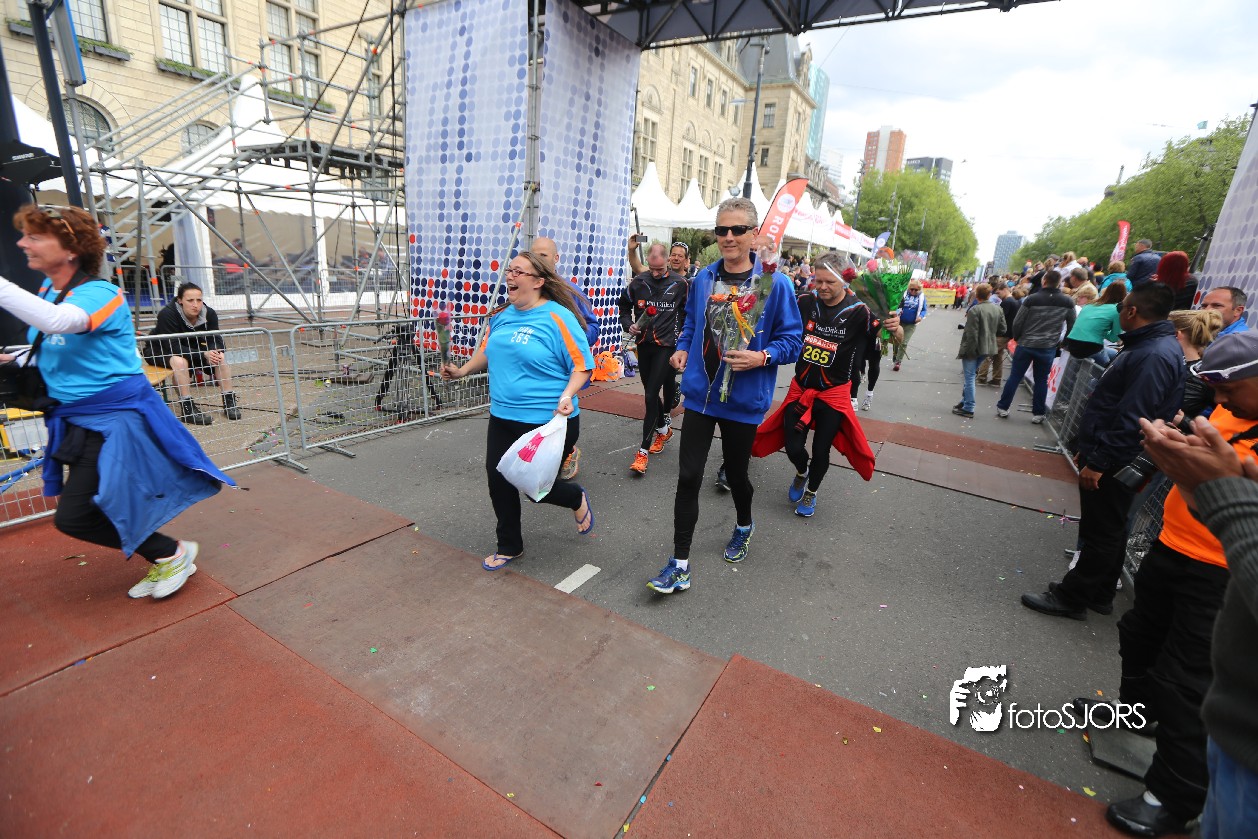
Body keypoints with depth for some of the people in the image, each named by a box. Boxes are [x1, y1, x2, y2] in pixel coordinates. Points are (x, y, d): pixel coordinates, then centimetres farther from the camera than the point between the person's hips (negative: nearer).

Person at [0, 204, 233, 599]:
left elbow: (57, 321, -39)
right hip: (77, 422, 9)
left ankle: (173, 553, 10)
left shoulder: (100, 294, -17)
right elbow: (52, 355, 20)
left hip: (114, 421, -9)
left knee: (73, 518, -7)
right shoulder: (47, 294, 7)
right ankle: (164, 562, 32)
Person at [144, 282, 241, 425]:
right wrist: (203, 355, -46)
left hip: (191, 349, 5)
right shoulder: (167, 314, -29)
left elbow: (215, 340, -13)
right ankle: (187, 408, -33)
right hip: (158, 350, -5)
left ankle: (229, 401, -15)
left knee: (221, 356, -18)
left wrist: (216, 352, -38)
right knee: (180, 361, -37)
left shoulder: (209, 314, -14)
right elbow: (173, 347, -33)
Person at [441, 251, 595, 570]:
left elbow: (582, 364, -11)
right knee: (499, 480, 11)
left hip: (547, 421, -7)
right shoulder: (502, 315, 6)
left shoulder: (557, 317, -13)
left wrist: (568, 395, -25)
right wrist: (463, 370, 9)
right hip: (503, 416, 7)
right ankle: (509, 547, 33)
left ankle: (577, 499, 39)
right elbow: (487, 351, 22)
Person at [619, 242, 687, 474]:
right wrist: (628, 325, -1)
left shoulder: (679, 284, -3)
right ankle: (664, 427, 39)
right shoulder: (637, 283, 2)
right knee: (651, 392, 15)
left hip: (666, 345, -4)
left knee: (651, 395, -11)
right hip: (643, 344, 4)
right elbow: (624, 308, 15)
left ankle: (644, 450, -8)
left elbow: (687, 313, 9)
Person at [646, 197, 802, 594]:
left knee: (736, 472, 15)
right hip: (700, 393, 3)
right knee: (688, 476, 0)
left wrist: (762, 357, -23)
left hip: (743, 399, -3)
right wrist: (683, 349, 0)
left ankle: (744, 527, 49)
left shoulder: (775, 283, -9)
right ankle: (680, 565, 11)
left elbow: (792, 341, -6)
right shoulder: (703, 279, 5)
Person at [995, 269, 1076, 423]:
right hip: (1048, 348, 1)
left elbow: (1017, 323, -7)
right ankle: (1038, 414, 14)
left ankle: (1002, 408, 12)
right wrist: (1063, 342, 20)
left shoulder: (1031, 299, -9)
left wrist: (1017, 338, 10)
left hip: (1026, 345, -1)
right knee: (1041, 380, 10)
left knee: (1014, 376, 7)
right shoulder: (1067, 302, -2)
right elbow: (1072, 326, 5)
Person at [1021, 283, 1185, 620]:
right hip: (1108, 456, 10)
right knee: (1105, 529, 19)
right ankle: (1099, 594, 33)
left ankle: (1072, 598, 13)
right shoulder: (1148, 345, 13)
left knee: (1103, 532, 2)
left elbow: (1133, 419, -27)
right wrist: (1089, 449, 19)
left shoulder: (1155, 356, -21)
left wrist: (1098, 461, -24)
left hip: (1116, 464, -10)